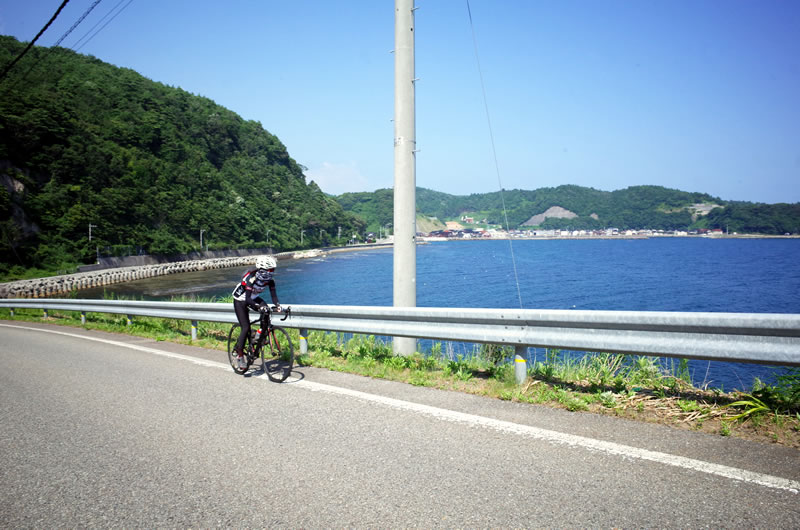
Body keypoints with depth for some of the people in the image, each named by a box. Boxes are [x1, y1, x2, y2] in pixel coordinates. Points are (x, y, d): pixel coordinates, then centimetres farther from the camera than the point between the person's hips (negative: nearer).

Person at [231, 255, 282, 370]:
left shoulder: (269, 280, -16)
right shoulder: (251, 278, -33)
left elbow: (273, 295, -19)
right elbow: (247, 299, -37)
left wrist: (277, 305, -39)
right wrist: (258, 306, -52)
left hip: (253, 298, 6)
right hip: (240, 301, -6)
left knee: (265, 310, -22)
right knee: (246, 328, -13)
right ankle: (240, 355, -2)